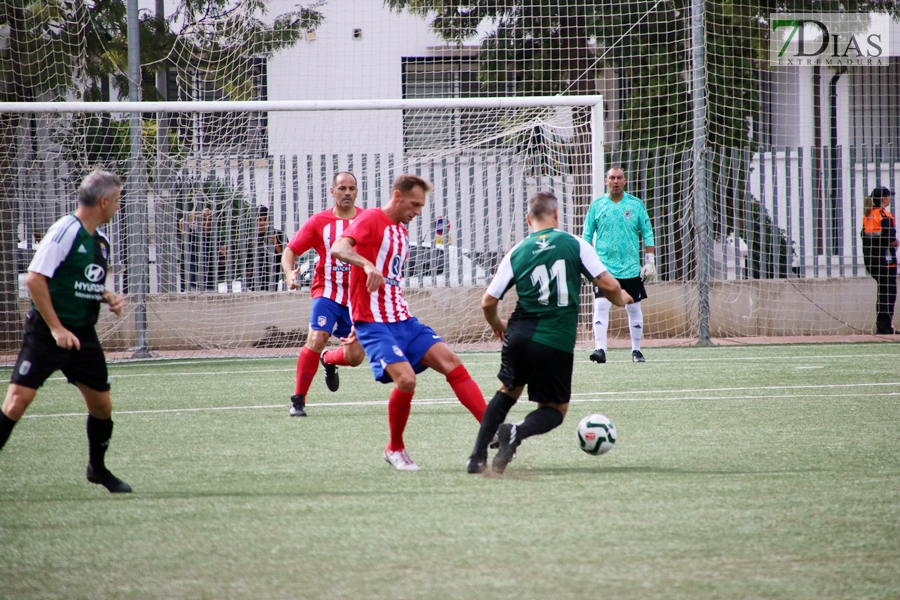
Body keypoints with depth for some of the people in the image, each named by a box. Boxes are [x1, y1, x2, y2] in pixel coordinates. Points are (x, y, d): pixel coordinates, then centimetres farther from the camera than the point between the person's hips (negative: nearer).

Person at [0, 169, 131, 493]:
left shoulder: (101, 240, 10)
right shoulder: (65, 230, -15)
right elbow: (34, 279, -19)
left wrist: (110, 298, 4)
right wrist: (56, 329, -20)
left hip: (83, 334, 7)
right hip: (46, 332, -7)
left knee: (101, 405, 10)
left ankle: (98, 468, 32)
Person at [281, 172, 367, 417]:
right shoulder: (319, 221, -3)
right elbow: (291, 250, -1)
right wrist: (289, 272, -20)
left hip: (357, 297, 2)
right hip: (327, 292, -2)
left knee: (356, 356, -1)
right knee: (316, 340, -22)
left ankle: (329, 360, 37)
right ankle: (298, 400, -9)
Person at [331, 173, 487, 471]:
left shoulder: (401, 232, 18)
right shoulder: (371, 220, -9)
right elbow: (338, 248, -26)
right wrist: (366, 265, -44)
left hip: (403, 320, 8)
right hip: (374, 323, -8)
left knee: (451, 363, -4)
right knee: (405, 379, -23)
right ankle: (395, 449, -1)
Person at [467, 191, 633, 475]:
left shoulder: (517, 253, 6)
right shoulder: (575, 244, 0)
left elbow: (488, 302, 7)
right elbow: (608, 285, -4)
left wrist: (496, 324, 29)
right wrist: (620, 299, 20)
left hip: (520, 337, 3)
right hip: (558, 342, -3)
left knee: (508, 392, 28)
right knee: (555, 409, 13)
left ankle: (477, 456, 18)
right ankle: (517, 432, -19)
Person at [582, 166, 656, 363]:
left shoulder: (636, 205, 3)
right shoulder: (596, 206, 4)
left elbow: (647, 234, 7)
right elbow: (587, 236, 9)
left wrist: (650, 261, 1)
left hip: (631, 268, 1)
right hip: (604, 267, -1)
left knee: (634, 309, 7)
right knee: (601, 306, -14)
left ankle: (636, 350, 18)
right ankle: (600, 349, -19)